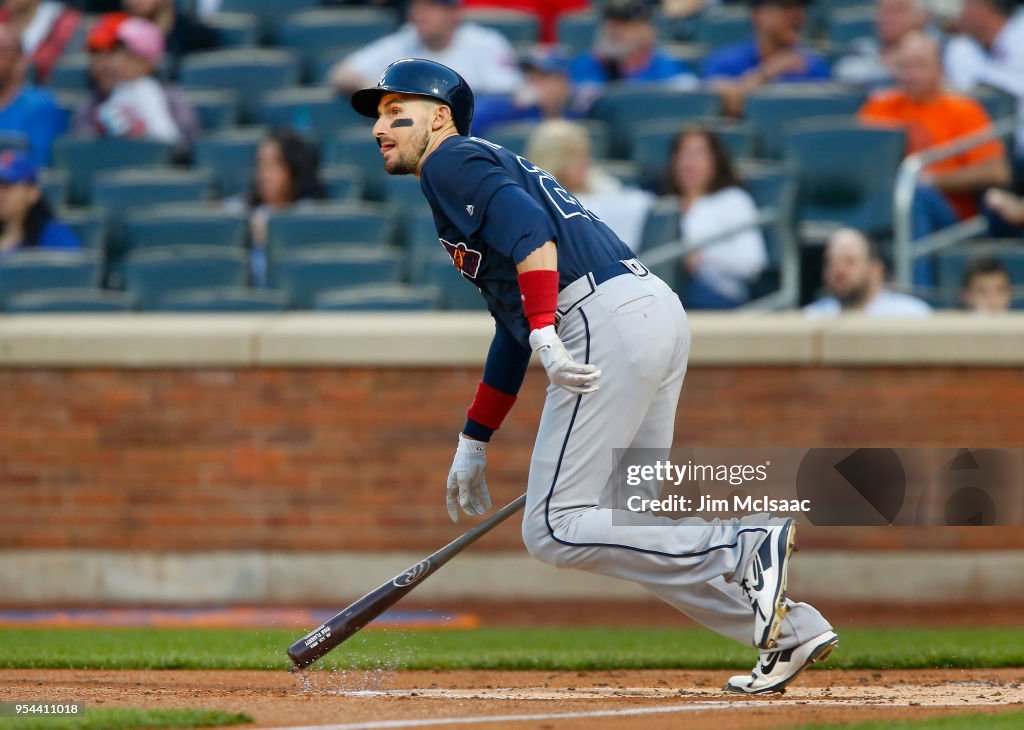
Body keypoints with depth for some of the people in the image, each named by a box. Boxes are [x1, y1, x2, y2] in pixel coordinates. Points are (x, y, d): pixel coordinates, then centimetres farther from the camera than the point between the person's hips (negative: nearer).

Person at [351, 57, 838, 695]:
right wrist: (474, 442, 38)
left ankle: (746, 547, -18)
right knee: (625, 526, 14)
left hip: (606, 319, -10)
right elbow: (511, 329, 37)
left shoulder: (453, 162, 4)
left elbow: (526, 226, -16)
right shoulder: (494, 168, 33)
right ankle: (788, 628, 6)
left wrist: (544, 333, -27)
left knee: (555, 531, -9)